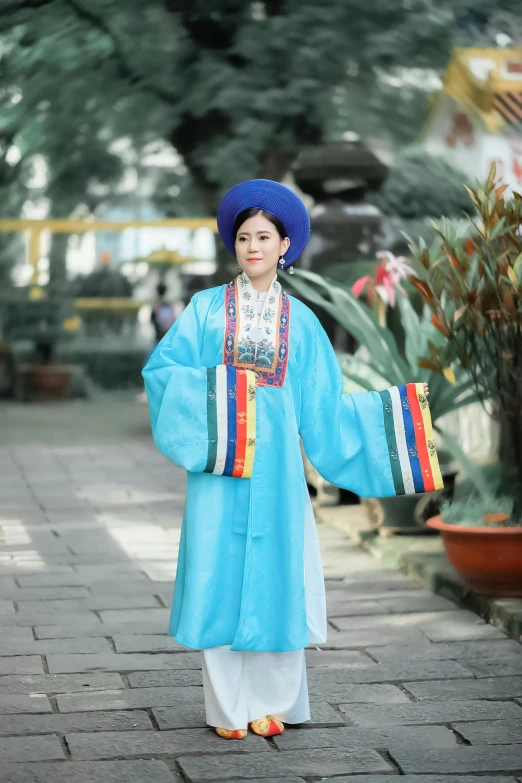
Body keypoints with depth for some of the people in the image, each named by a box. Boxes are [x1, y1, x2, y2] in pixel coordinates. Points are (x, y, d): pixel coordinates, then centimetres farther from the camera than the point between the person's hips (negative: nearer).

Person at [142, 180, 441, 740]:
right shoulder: (206, 308, 5)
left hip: (274, 464, 1)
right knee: (219, 576, -1)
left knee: (272, 578, 2)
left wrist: (395, 409, 3)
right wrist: (223, 384, -14)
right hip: (219, 466, -1)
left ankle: (269, 703, 14)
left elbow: (325, 406, 9)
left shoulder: (299, 320, 8)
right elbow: (161, 369, -2)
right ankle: (226, 708, 8)